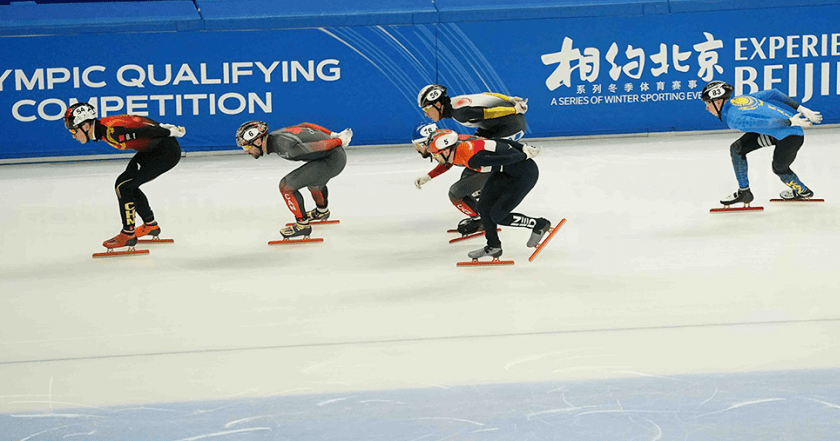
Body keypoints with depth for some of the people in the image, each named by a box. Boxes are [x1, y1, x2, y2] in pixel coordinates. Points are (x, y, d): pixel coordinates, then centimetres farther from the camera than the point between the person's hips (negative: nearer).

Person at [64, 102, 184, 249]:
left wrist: (172, 131, -18)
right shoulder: (103, 126, 4)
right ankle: (150, 225, 34)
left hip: (167, 151, -10)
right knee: (128, 185, 18)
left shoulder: (112, 132, -26)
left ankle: (128, 234, 0)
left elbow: (145, 131, -26)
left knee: (123, 185, -10)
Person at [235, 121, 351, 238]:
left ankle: (303, 225, 2)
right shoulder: (274, 135, 3)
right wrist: (333, 135, 16)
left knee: (286, 185, -11)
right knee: (313, 182, 38)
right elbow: (305, 125, 12)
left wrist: (340, 140, -9)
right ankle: (322, 211, 64)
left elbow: (317, 146, -22)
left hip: (332, 160, -9)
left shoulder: (282, 146, -26)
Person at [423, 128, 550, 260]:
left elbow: (508, 158, -26)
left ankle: (540, 225, 13)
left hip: (525, 173, -9)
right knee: (484, 207, 4)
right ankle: (493, 246, 18)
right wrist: (525, 148, 10)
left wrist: (525, 155, -10)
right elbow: (502, 143, 6)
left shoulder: (472, 159, -29)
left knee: (497, 216, -4)